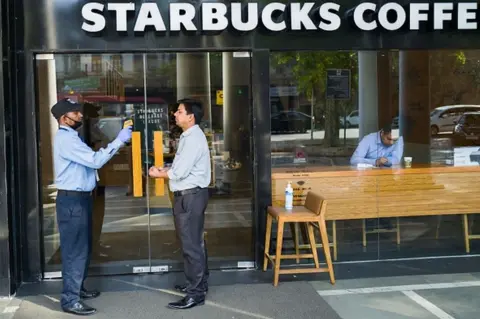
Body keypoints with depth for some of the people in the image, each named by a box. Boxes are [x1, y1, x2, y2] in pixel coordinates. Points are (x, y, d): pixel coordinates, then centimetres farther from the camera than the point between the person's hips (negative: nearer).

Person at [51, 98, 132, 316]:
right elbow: (95, 160, -26)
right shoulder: (66, 139, -19)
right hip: (72, 200, -11)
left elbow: (89, 160, 17)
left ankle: (77, 289, 32)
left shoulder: (71, 137, 16)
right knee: (75, 250, -6)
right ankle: (70, 300, 0)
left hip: (80, 198, 11)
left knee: (83, 247, 19)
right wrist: (119, 141, -22)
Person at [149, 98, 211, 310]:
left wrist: (159, 174, -6)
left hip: (190, 196, -10)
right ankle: (198, 283, 30)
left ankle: (196, 294, 1)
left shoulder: (193, 139, -19)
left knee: (191, 245, -5)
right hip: (189, 195, 10)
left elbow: (180, 172, -23)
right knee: (195, 242, 18)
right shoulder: (189, 136, 14)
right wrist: (165, 170, 3)